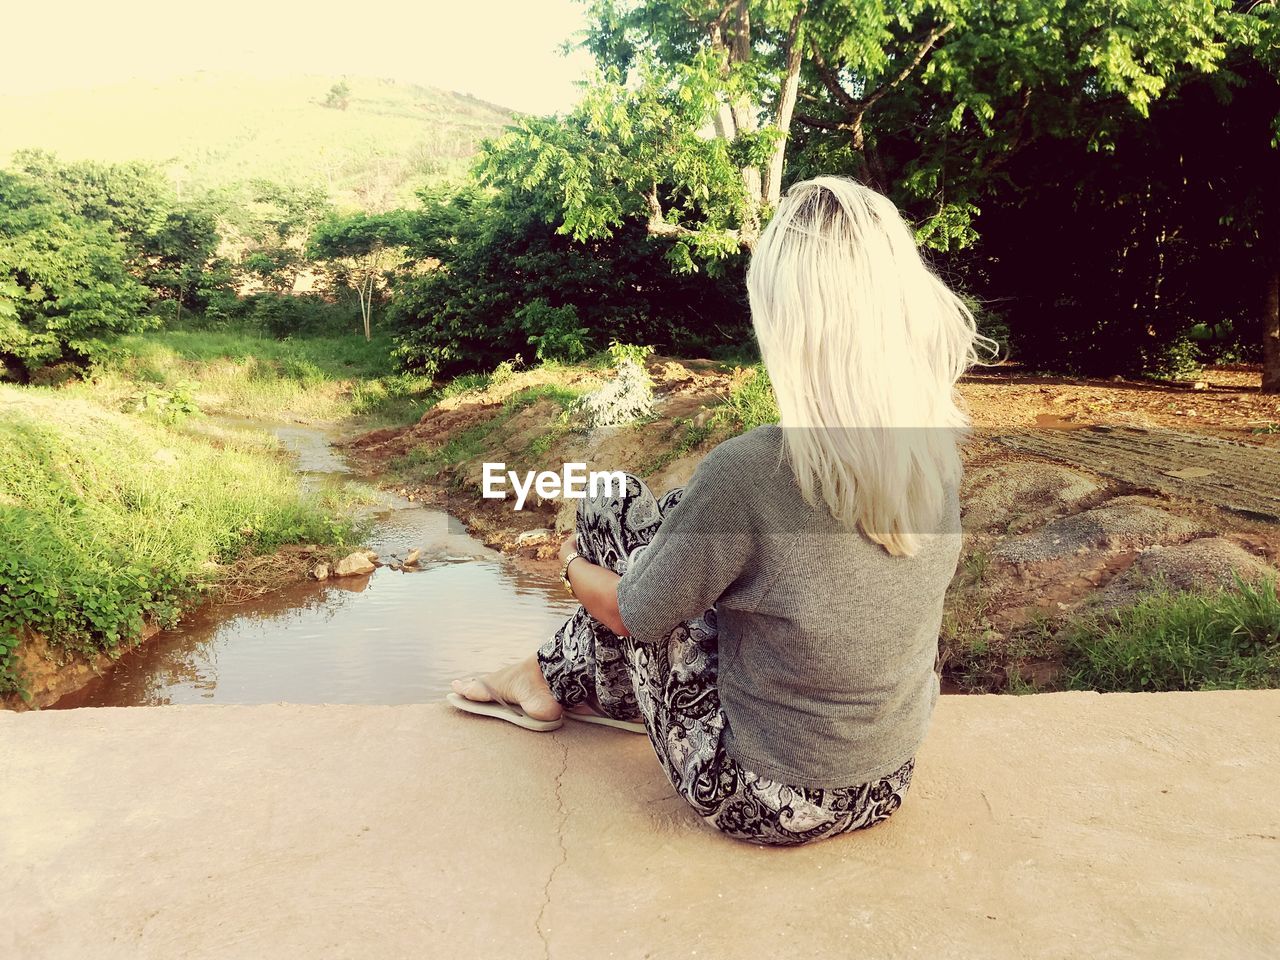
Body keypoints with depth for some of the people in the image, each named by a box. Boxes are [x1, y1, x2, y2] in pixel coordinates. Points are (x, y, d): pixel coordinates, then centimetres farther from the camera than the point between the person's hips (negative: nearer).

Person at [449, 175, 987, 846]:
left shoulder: (747, 471, -31)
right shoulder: (938, 447, -12)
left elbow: (630, 613, -13)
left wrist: (572, 564, 9)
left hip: (761, 803, -6)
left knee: (616, 507, 4)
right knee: (676, 515, 16)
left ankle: (549, 682, 30)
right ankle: (563, 681, 35)